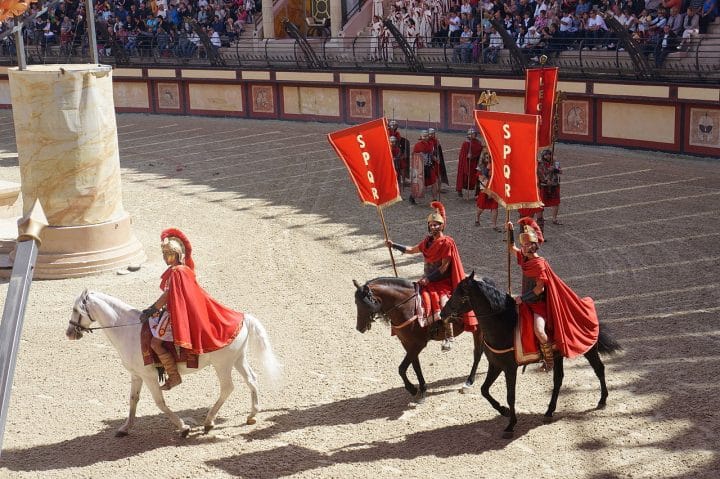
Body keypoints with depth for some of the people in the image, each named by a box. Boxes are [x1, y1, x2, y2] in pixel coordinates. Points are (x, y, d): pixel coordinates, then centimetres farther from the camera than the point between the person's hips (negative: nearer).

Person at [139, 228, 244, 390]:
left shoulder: (177, 272, -23)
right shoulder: (183, 269, 8)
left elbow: (167, 296, -21)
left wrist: (150, 310, -13)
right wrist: (152, 310, 13)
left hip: (177, 314, -11)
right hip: (173, 310, 11)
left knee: (155, 343, -11)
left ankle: (174, 376, -3)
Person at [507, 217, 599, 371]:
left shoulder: (539, 263, -18)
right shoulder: (524, 258, 5)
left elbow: (540, 288, -19)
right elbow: (512, 248, 23)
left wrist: (522, 298, -18)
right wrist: (510, 231, 10)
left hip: (539, 303, -9)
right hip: (527, 303, 9)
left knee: (539, 330, -28)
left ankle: (549, 358, -5)